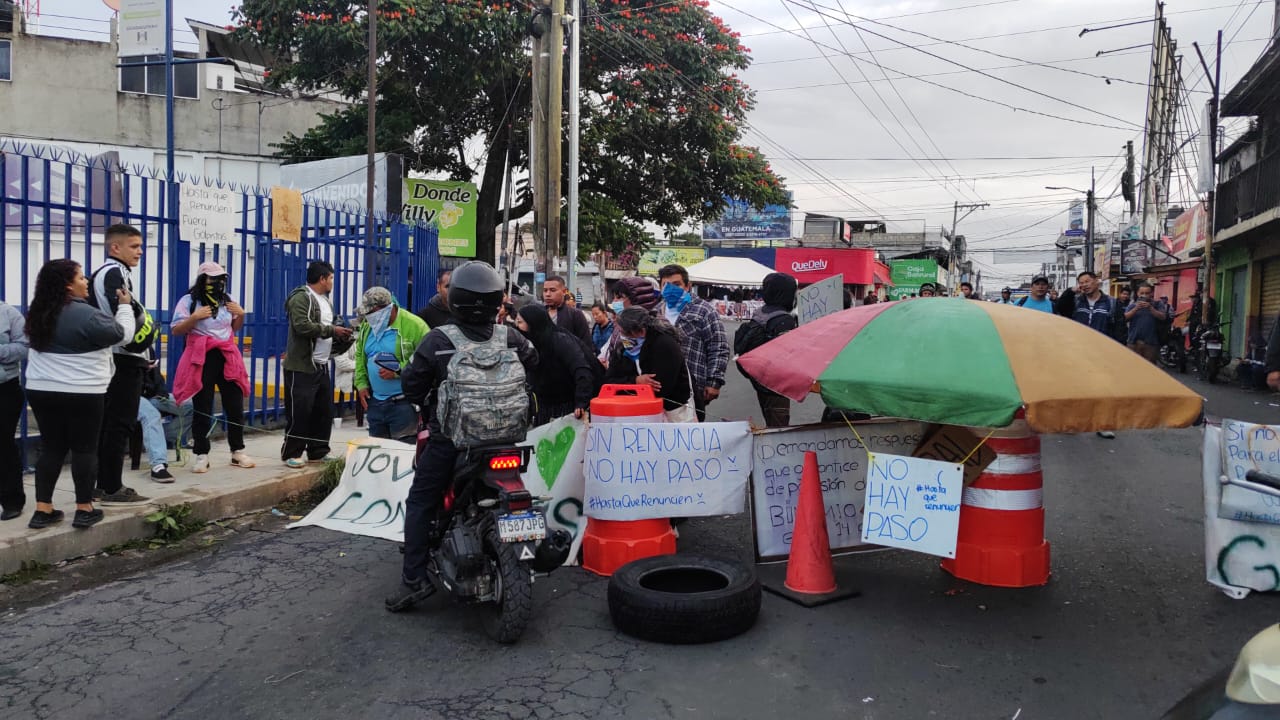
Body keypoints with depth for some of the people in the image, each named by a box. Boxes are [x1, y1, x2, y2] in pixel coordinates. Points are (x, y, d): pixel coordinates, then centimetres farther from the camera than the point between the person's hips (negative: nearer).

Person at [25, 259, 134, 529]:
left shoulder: (39, 313, 8)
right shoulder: (85, 314, -16)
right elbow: (122, 333, -7)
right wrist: (125, 306, 7)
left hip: (41, 391, 7)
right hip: (82, 394, -7)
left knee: (51, 448, 12)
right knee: (84, 449, 2)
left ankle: (42, 510, 12)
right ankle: (84, 510, 7)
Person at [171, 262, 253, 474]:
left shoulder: (227, 300, 12)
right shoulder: (189, 301, -3)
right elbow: (175, 331, -5)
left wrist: (241, 315, 3)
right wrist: (195, 317, -19)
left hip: (228, 357, 5)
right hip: (201, 359, -4)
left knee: (235, 405, 6)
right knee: (202, 409, -1)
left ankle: (238, 452, 15)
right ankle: (201, 455, 6)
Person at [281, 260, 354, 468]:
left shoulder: (324, 300, 19)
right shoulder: (301, 298, -11)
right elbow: (303, 326, -25)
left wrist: (340, 335, 5)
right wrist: (332, 330, -18)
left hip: (322, 366, 9)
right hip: (301, 367, -9)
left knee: (324, 410, 12)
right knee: (299, 412, -5)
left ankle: (318, 452, 21)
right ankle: (291, 453, 5)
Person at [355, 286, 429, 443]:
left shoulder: (414, 326, -15)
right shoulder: (367, 326, 9)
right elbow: (360, 357, 18)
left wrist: (398, 371, -22)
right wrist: (361, 384, 7)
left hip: (403, 403, -7)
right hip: (375, 402, 7)